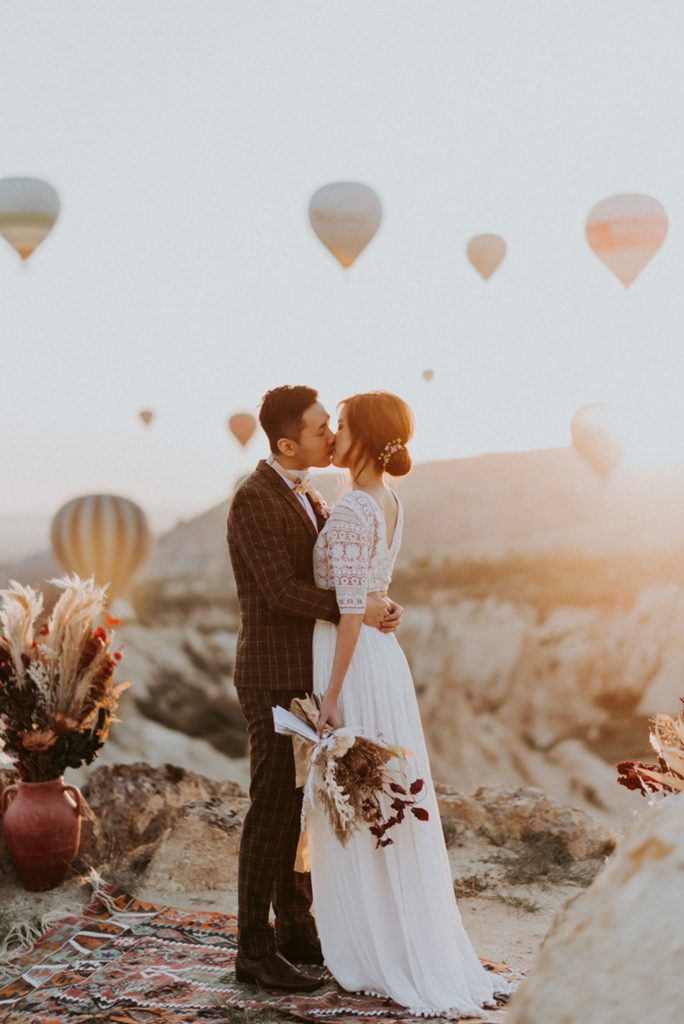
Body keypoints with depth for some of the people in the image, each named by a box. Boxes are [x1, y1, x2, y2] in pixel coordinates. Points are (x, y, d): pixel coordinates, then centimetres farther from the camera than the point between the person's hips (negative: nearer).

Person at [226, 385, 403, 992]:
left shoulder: (307, 497, 14)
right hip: (275, 678, -9)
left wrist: (377, 607, -9)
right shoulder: (254, 500, -17)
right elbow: (281, 590, -25)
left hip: (307, 676, 9)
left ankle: (297, 930, 24)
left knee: (300, 805, 14)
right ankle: (256, 950, 5)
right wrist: (356, 612, -22)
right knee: (273, 810, -4)